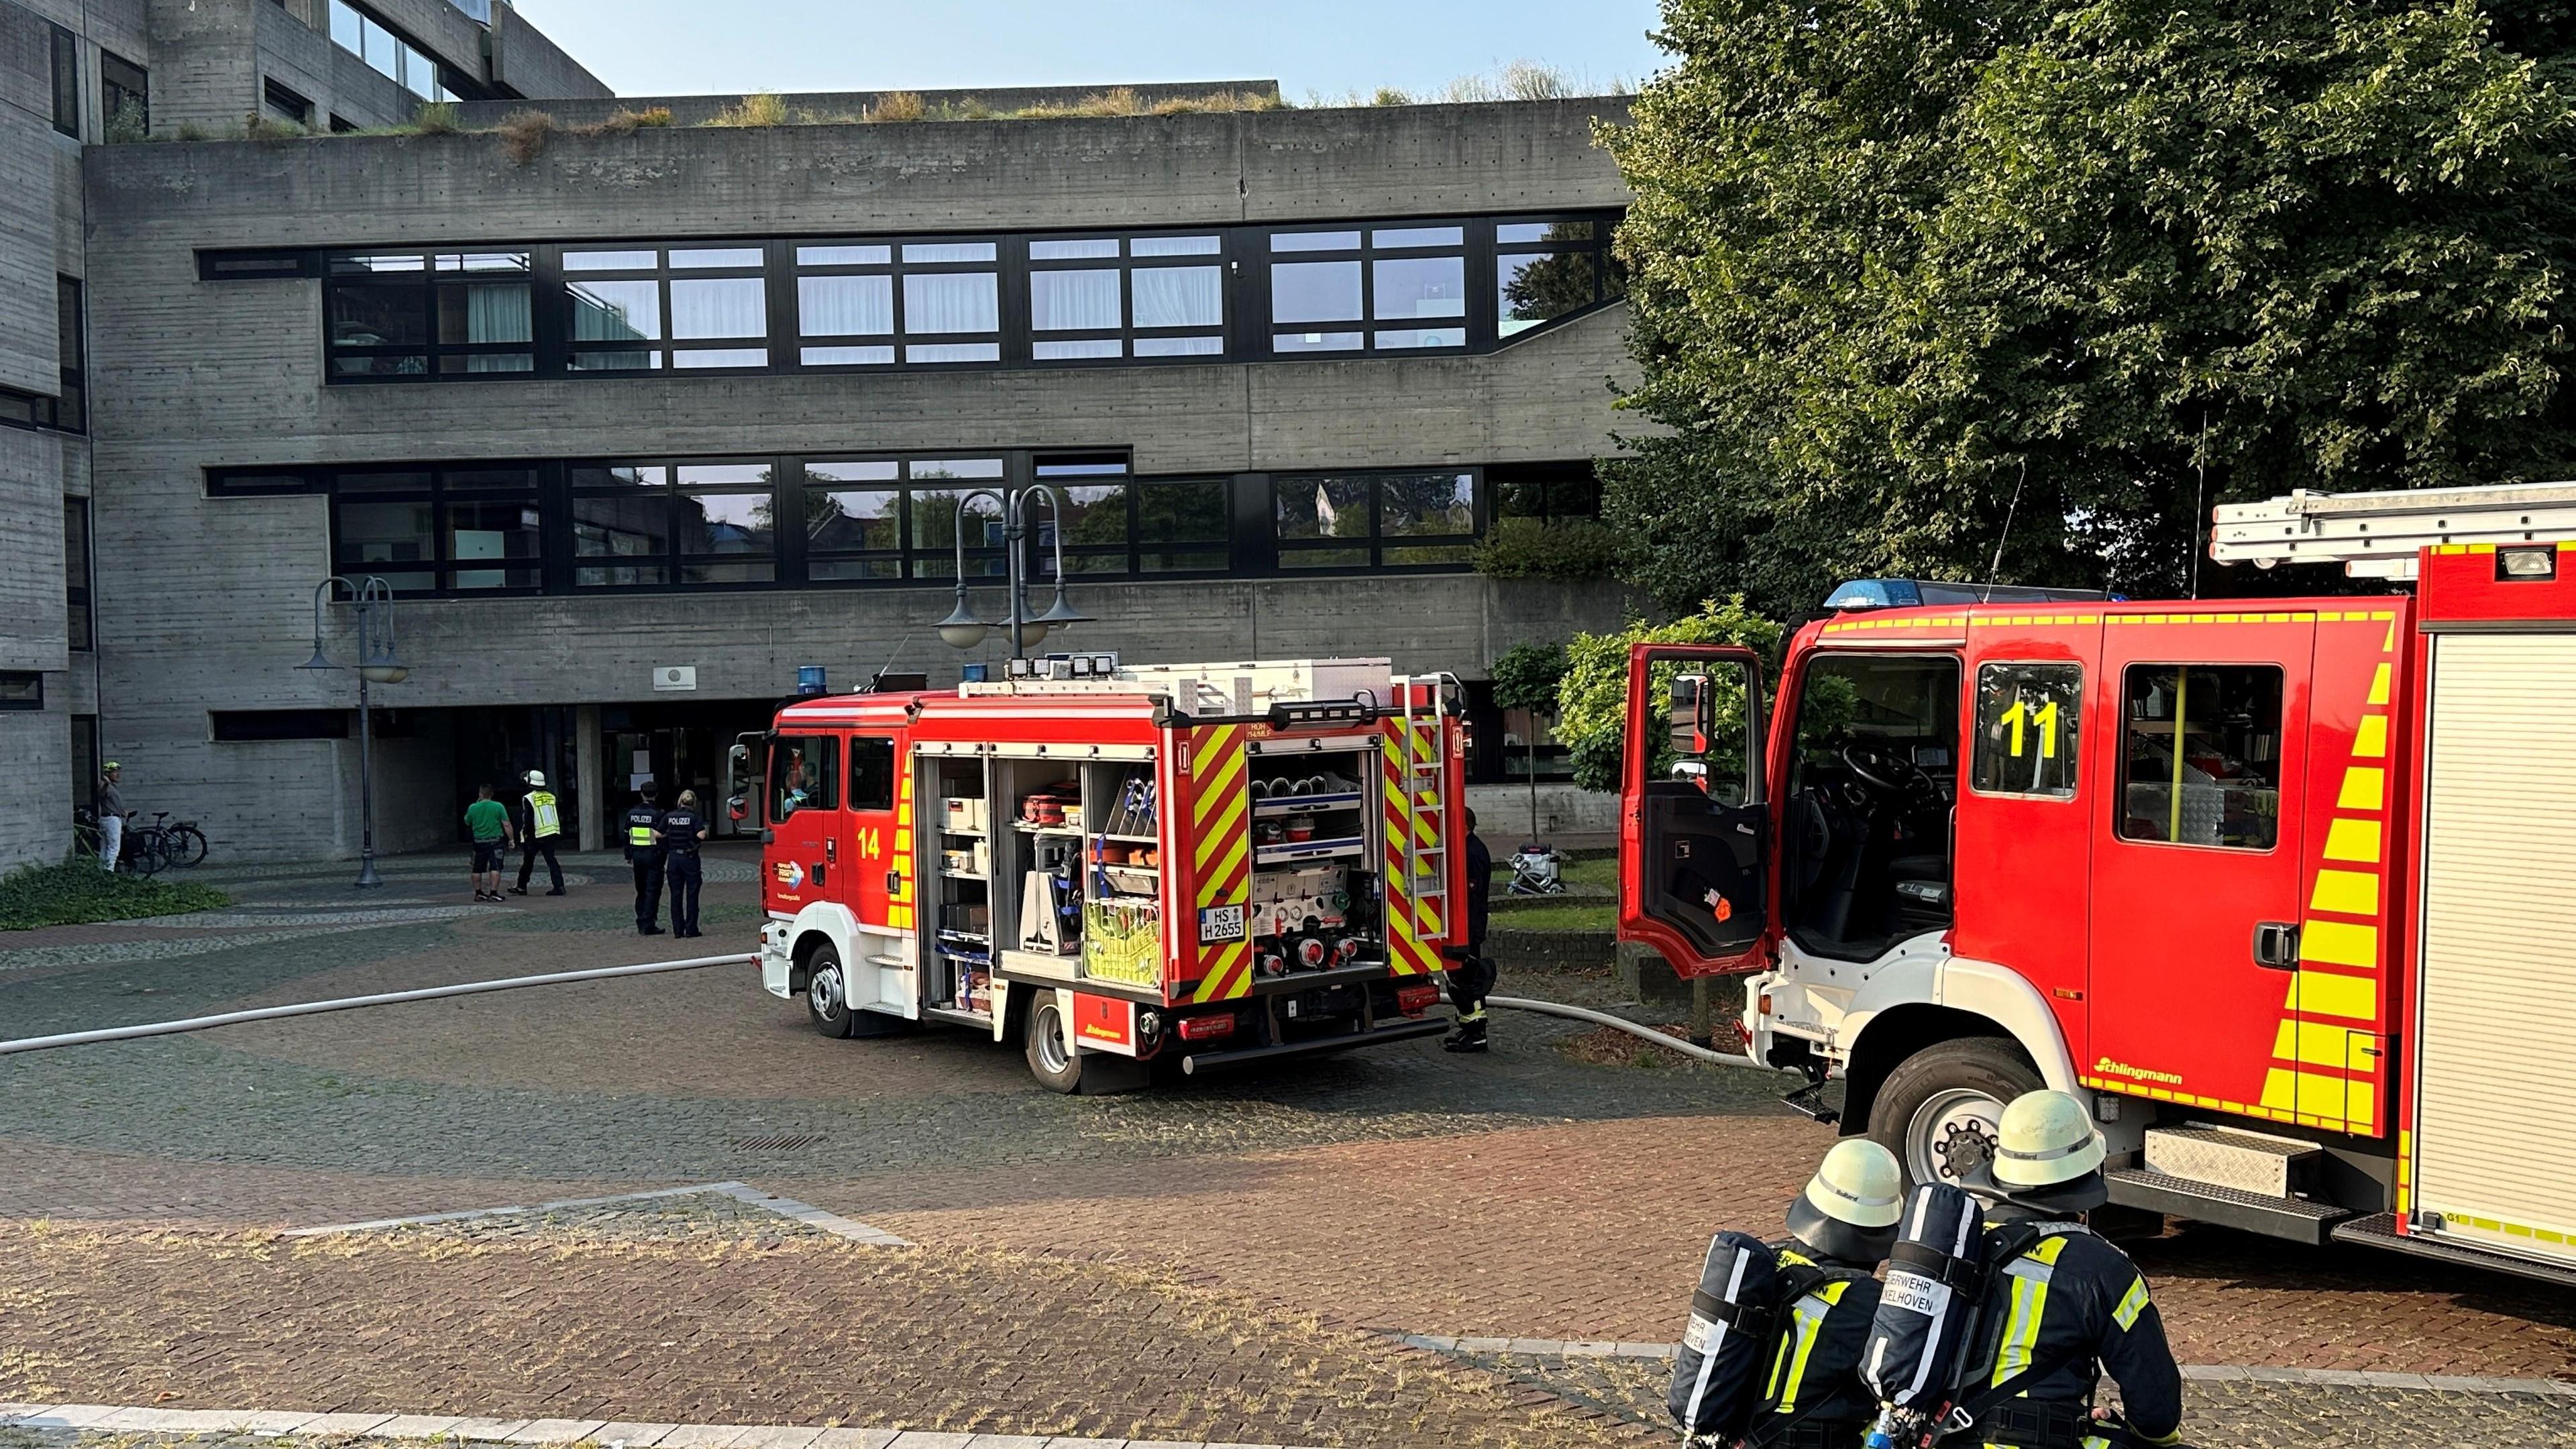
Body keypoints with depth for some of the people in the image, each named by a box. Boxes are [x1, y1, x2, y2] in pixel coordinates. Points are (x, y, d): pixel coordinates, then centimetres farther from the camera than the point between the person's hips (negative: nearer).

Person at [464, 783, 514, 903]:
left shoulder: (473, 808, -3)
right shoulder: (498, 806, -8)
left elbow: (467, 822, 16)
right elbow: (506, 825, -10)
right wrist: (511, 839, 1)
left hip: (479, 842, 3)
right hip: (496, 842, -3)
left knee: (478, 869, 15)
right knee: (495, 868, -6)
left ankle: (478, 893, 20)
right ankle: (493, 893, -13)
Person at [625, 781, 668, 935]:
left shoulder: (632, 812, 4)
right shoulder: (658, 813, -11)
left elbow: (627, 836, 10)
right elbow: (662, 837, -12)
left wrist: (628, 856, 18)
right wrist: (665, 854, -2)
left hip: (637, 855, 5)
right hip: (653, 856, -5)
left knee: (641, 891, 15)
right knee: (653, 891, -2)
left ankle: (641, 924, 17)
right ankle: (649, 925, -5)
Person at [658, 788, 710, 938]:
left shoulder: (669, 816, 3)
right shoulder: (695, 817, -8)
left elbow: (658, 834, 1)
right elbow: (701, 835, -19)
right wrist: (706, 831, 2)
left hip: (674, 857, 3)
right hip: (690, 857, -3)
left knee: (676, 895, 8)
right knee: (691, 894, 3)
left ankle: (677, 930, 9)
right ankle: (691, 929, 1)